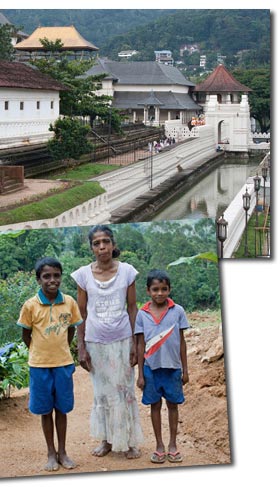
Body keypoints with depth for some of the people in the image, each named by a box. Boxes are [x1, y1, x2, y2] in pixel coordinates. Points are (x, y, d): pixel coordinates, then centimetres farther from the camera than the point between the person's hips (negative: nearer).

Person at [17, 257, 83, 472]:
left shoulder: (69, 302, -3)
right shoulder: (31, 305, -9)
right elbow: (26, 335, 2)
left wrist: (61, 350, 8)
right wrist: (40, 352, 4)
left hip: (63, 364, 1)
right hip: (40, 365, -1)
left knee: (61, 409, 10)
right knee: (45, 411, 8)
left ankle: (62, 452, 23)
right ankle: (51, 454, 21)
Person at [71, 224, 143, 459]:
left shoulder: (126, 271, -5)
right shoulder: (83, 274, -4)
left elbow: (132, 309, 0)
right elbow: (82, 314, 2)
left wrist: (134, 344, -3)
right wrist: (81, 348, -1)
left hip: (122, 341, -1)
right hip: (96, 343, 1)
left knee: (125, 390, 6)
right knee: (102, 392, 11)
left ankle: (129, 441, 18)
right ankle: (107, 439, 24)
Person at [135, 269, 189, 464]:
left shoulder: (177, 311, -3)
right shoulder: (142, 314, -2)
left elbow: (181, 342, 2)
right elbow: (141, 345, 3)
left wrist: (185, 369, 3)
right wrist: (140, 374, 2)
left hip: (173, 367, 0)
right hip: (152, 367, 0)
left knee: (173, 404, 10)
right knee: (155, 405, 9)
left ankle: (173, 445, 22)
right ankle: (160, 446, 20)